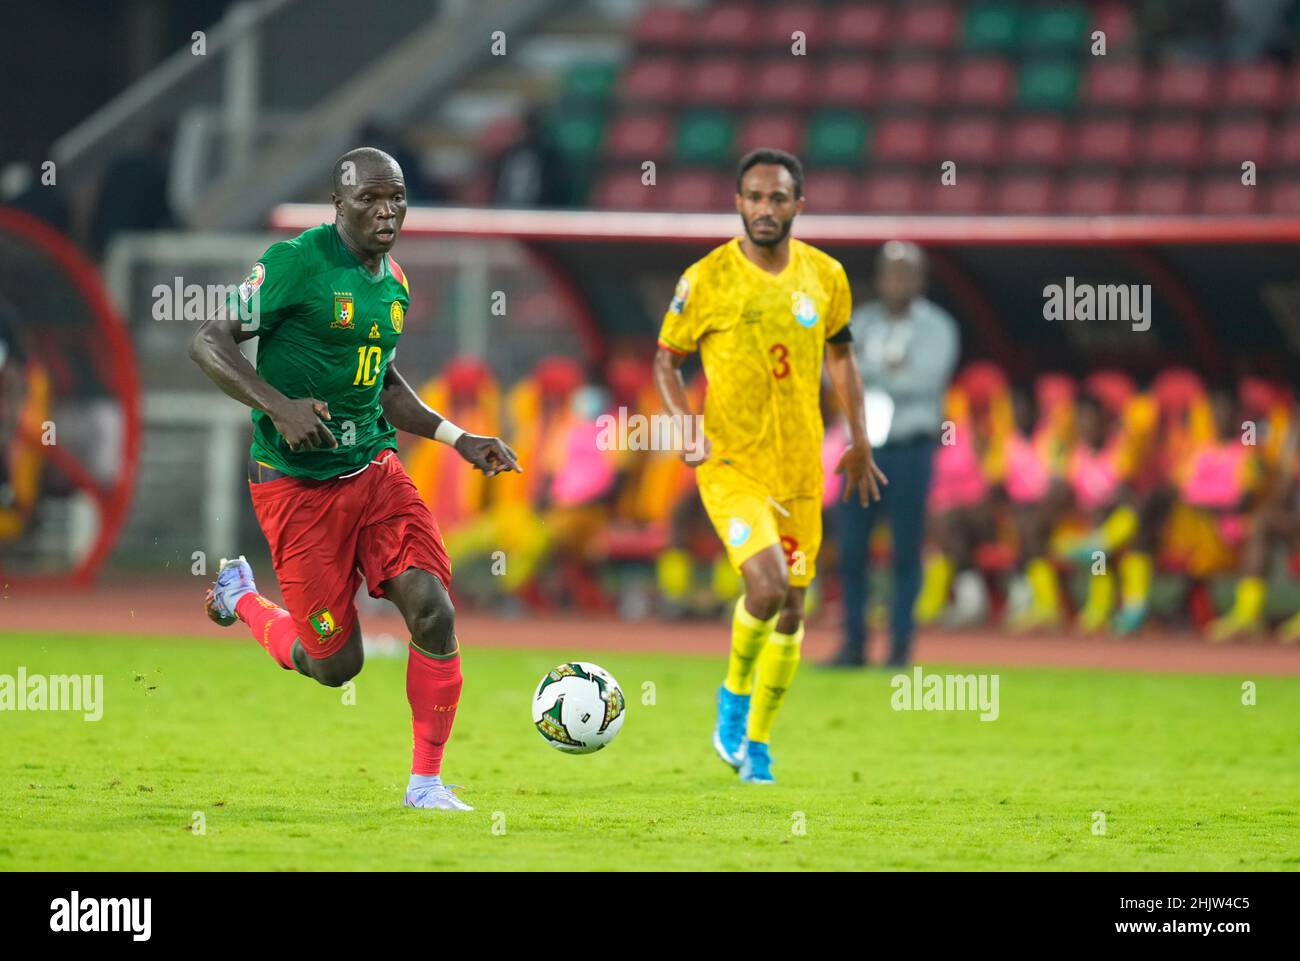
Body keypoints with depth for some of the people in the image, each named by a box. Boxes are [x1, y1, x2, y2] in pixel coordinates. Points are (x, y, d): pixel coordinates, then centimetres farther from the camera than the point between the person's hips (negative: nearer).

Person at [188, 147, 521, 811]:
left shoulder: (393, 284, 9)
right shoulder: (296, 263, -14)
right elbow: (207, 343, -15)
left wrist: (459, 439, 15)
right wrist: (279, 406, -28)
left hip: (373, 470, 6)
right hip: (296, 483, -6)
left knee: (433, 613, -14)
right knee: (335, 664, -1)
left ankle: (426, 781, 1)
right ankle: (240, 599, 30)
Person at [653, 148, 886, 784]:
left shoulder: (825, 276, 2)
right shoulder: (706, 280, -8)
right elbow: (666, 358, 4)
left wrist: (858, 441, 17)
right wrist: (685, 423, -12)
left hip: (801, 468, 4)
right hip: (731, 463, -4)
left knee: (791, 611, 7)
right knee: (767, 587, -22)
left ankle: (756, 742, 24)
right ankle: (734, 695, 5)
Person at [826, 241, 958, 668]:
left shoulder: (937, 327, -1)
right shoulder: (862, 321, 12)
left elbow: (923, 379, -15)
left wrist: (864, 368, -10)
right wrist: (886, 370, -15)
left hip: (910, 450, -4)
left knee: (906, 551, -4)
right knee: (850, 549, 2)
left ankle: (900, 645, 2)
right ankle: (854, 644, 10)